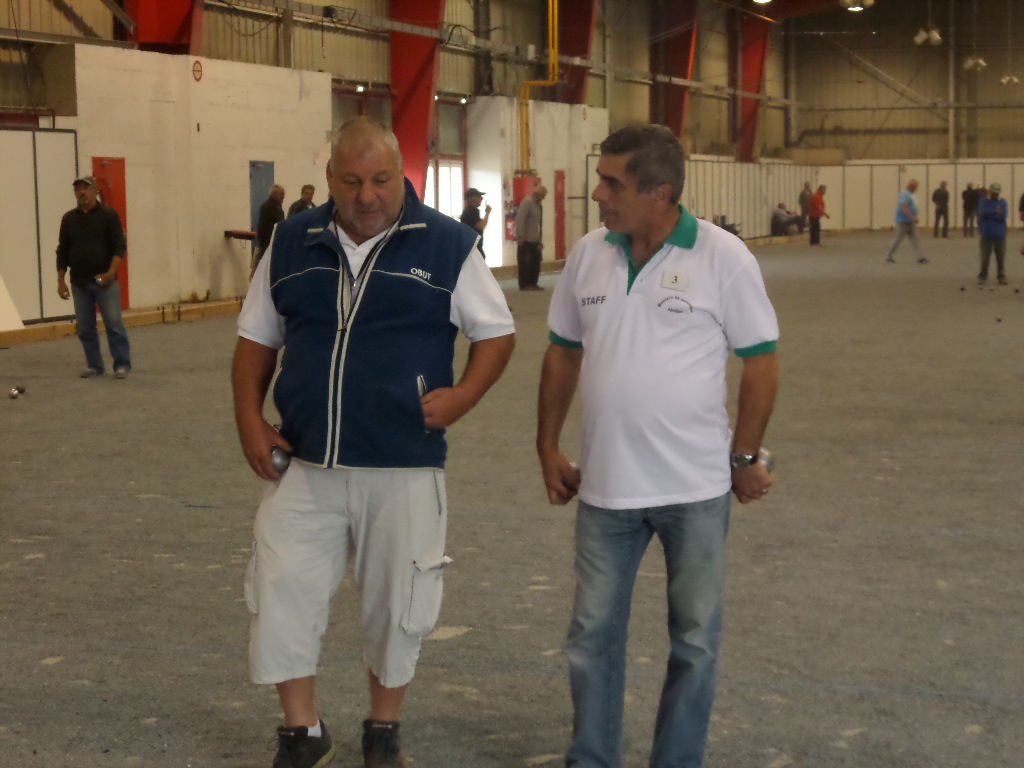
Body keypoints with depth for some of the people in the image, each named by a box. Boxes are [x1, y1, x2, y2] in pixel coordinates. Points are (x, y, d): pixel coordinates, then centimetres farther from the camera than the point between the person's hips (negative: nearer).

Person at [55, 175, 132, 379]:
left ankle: (122, 365, -2)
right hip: (79, 283, 4)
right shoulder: (69, 218, 9)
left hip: (105, 282, -4)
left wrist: (111, 272, -18)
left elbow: (120, 246, -6)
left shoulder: (109, 215, -2)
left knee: (114, 324, -8)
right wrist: (61, 280, 7)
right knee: (85, 328, 6)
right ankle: (94, 365, 16)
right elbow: (62, 251, 13)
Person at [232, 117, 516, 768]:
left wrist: (462, 396, -12)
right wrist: (250, 420, 3)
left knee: (395, 604, 9)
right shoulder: (292, 244, 6)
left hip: (403, 469, -2)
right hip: (306, 467, 2)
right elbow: (257, 339, 14)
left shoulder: (446, 245, -3)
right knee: (281, 593, 1)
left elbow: (497, 333, 3)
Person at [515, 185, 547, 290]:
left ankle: (533, 284, 17)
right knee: (525, 262, -3)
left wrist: (540, 239, 17)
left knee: (535, 262, 9)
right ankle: (524, 285, 2)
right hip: (525, 240, -9)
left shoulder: (538, 205, 14)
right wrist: (520, 236, -22)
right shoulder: (527, 202, -13)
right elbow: (520, 219, -19)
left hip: (534, 240, 9)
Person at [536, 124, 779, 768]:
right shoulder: (588, 254, 1)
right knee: (593, 634, 11)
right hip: (606, 485, 3)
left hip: (697, 488, -3)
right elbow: (564, 353, 11)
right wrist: (548, 448, 10)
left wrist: (744, 457, -4)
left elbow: (761, 361, -6)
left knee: (695, 639, 9)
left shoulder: (724, 257, -11)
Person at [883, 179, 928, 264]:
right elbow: (903, 208, -27)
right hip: (903, 222, -9)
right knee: (897, 239, 1)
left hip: (910, 222, 9)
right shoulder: (904, 194, -17)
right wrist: (913, 217, -31)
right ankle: (888, 256, 14)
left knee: (914, 239, 2)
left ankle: (920, 258, -2)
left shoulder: (910, 194, 14)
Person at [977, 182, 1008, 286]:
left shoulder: (1003, 203, 7)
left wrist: (990, 214, -8)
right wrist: (996, 212, -9)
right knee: (985, 258, -1)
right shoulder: (983, 202, 6)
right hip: (986, 235, -1)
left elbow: (1003, 215, -9)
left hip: (1000, 235, 1)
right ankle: (982, 277, 8)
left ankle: (1002, 277, 10)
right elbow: (983, 213, -13)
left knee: (1001, 258, 1)